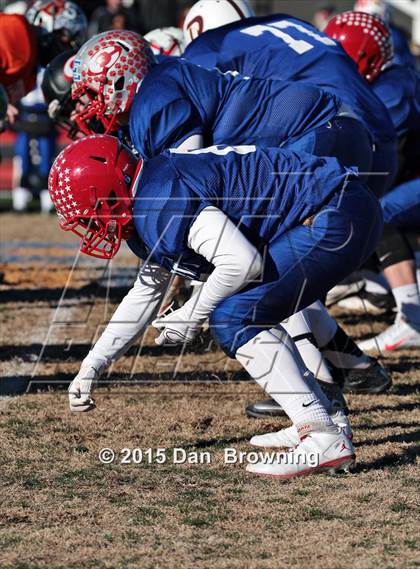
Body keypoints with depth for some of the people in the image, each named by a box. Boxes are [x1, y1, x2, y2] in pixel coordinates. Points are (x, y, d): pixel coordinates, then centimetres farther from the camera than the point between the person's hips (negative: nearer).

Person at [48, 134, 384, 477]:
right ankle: (324, 424, 16)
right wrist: (92, 366, 28)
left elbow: (242, 261, -25)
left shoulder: (162, 207, -18)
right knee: (249, 317, 18)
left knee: (233, 319, -11)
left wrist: (192, 315, -8)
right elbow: (147, 293, 30)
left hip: (337, 215, -10)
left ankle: (324, 440, -12)